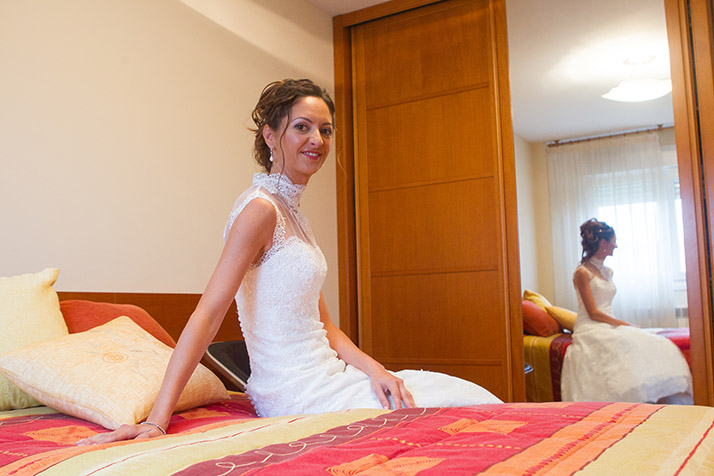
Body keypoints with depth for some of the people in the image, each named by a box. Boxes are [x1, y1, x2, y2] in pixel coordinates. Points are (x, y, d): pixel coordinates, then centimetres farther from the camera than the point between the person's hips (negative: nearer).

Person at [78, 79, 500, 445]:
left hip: (323, 374, 9)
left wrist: (371, 368, -5)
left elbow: (322, 324, 9)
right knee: (473, 408, -4)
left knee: (475, 397, 8)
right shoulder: (260, 208, -15)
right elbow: (208, 314, -21)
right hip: (295, 392, -9)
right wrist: (157, 420, -25)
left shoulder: (294, 215, 13)